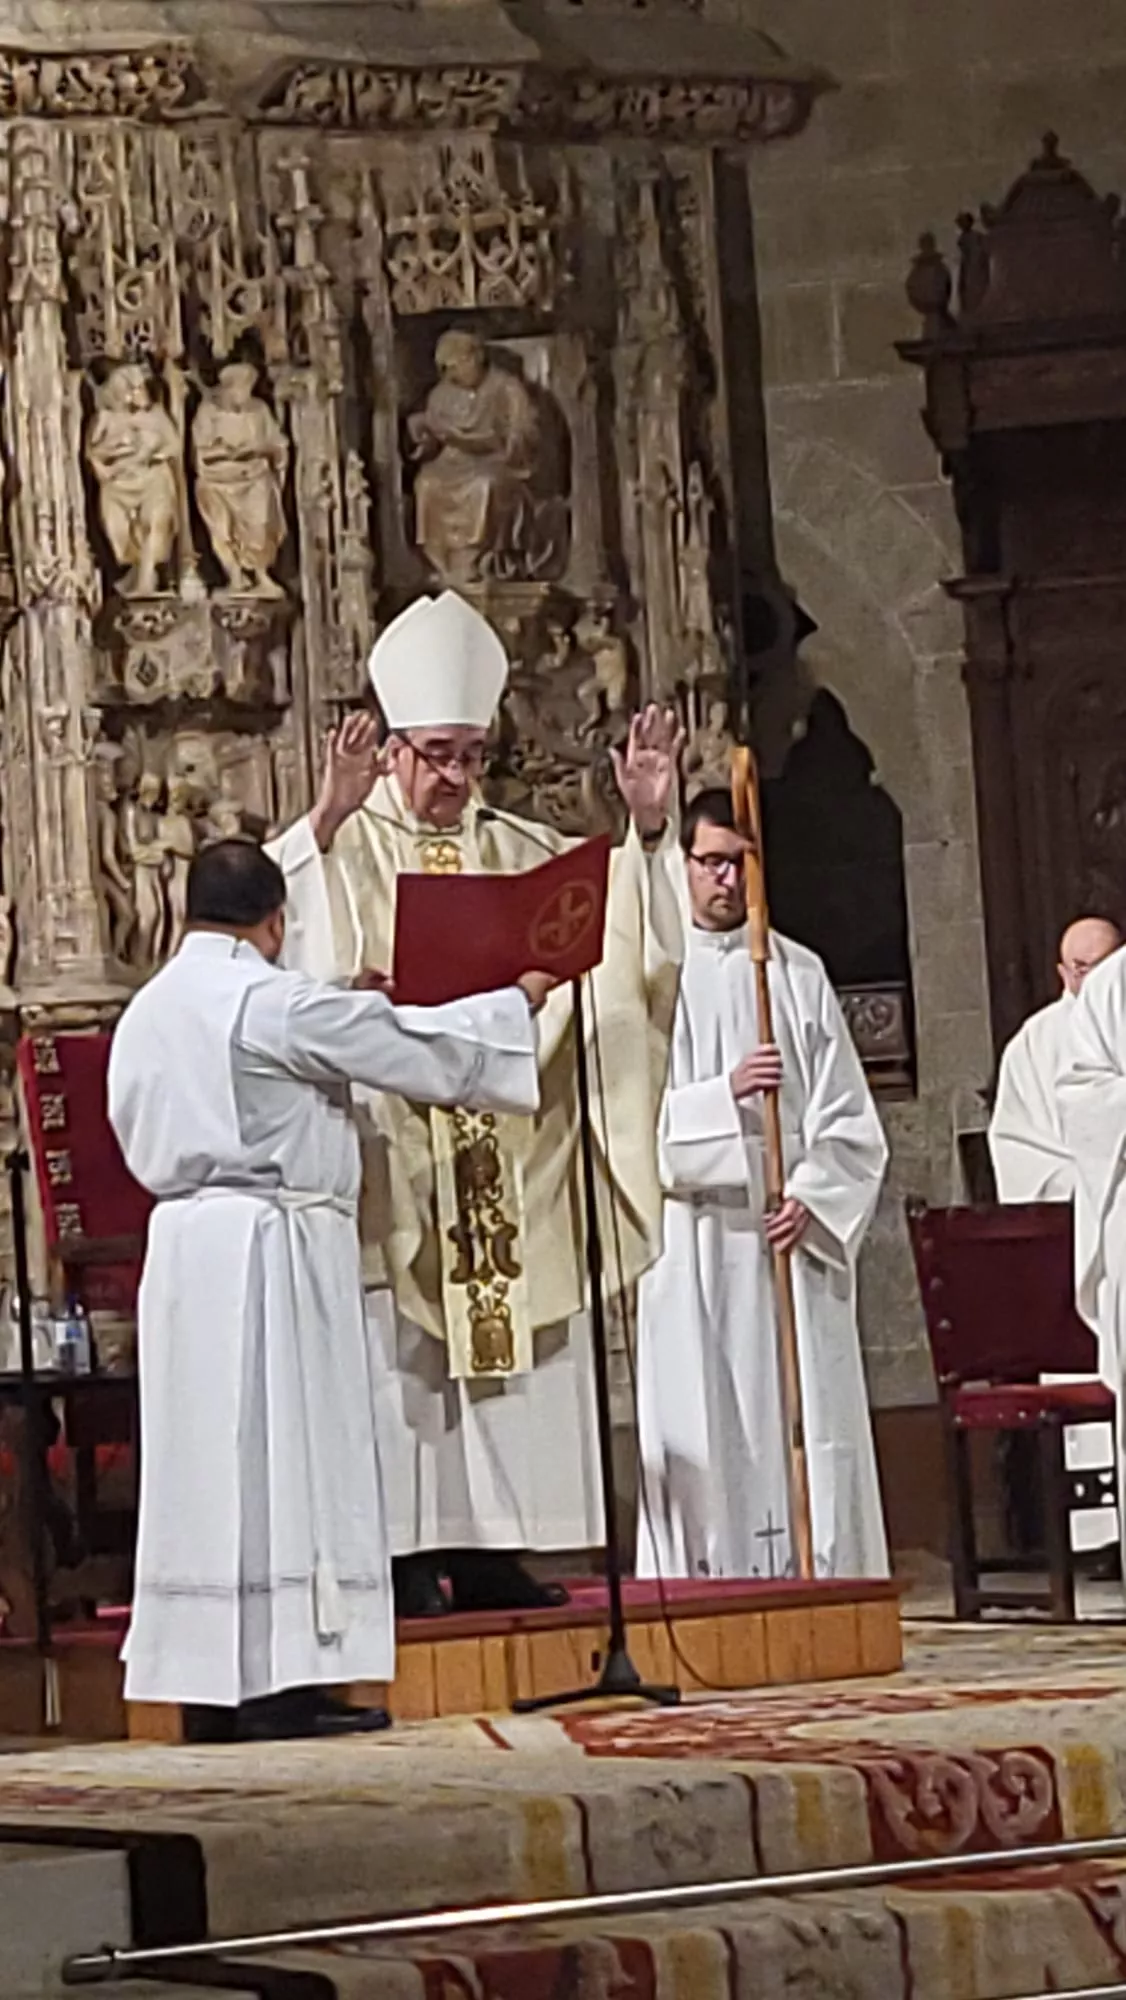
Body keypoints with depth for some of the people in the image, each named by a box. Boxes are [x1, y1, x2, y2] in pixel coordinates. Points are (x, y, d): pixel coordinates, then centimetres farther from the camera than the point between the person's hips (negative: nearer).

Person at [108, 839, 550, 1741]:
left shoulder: (146, 1014, 12)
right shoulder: (274, 1002, -11)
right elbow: (410, 1044, -6)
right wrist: (517, 1004, 10)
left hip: (183, 1246, 8)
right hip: (275, 1248, -8)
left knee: (205, 1451, 8)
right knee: (283, 1454, -5)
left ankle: (207, 1684, 7)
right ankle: (280, 1681, -8)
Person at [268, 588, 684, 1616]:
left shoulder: (521, 852, 15)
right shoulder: (347, 851, 1)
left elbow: (622, 920, 10)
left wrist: (647, 830, -7)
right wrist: (326, 820, -34)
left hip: (508, 1153, 5)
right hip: (393, 1140, -5)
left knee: (510, 1334, 4)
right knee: (400, 1346, -6)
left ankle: (488, 1549, 9)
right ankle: (406, 1556, -5)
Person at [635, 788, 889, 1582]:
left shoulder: (798, 974, 12)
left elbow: (848, 1117, 8)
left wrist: (812, 1196, -9)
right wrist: (725, 1095, -19)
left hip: (792, 1242, 2)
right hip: (694, 1243, -2)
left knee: (807, 1436, -2)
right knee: (705, 1443, -5)